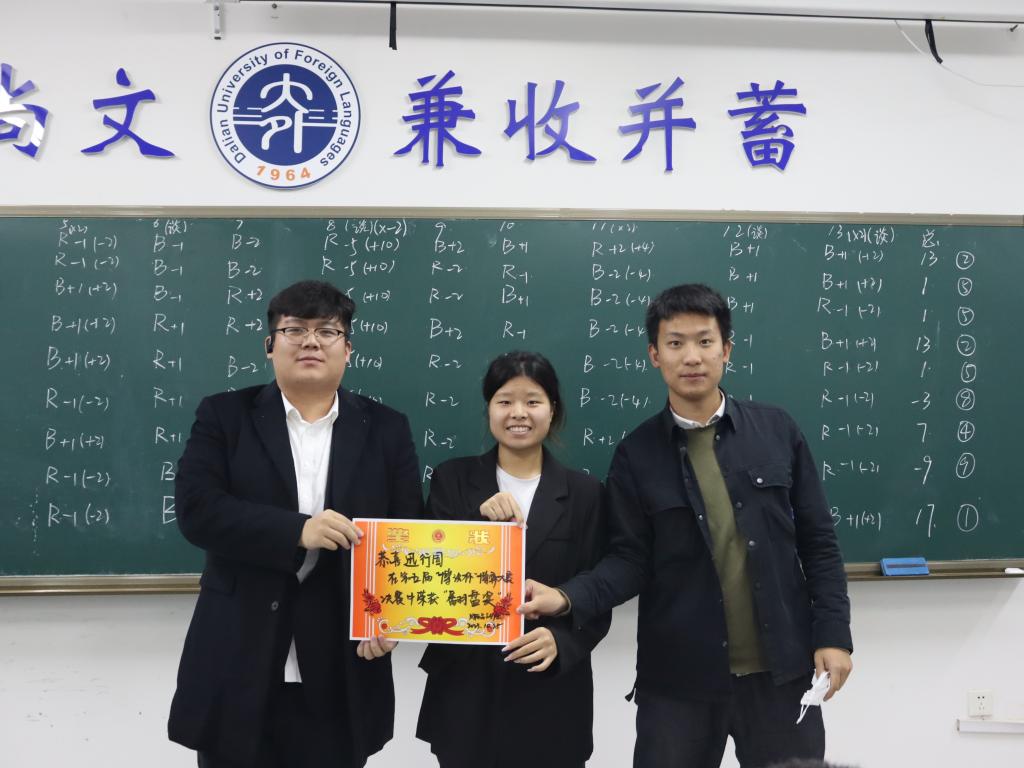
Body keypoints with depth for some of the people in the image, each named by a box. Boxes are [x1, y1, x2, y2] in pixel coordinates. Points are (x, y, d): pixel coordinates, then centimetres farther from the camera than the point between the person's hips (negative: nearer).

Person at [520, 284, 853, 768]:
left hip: (780, 668, 1)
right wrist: (567, 597, -22)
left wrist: (833, 634, -2)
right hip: (679, 677, -1)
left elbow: (817, 541, 3)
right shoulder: (636, 453, -3)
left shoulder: (776, 430, 0)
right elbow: (629, 560, -5)